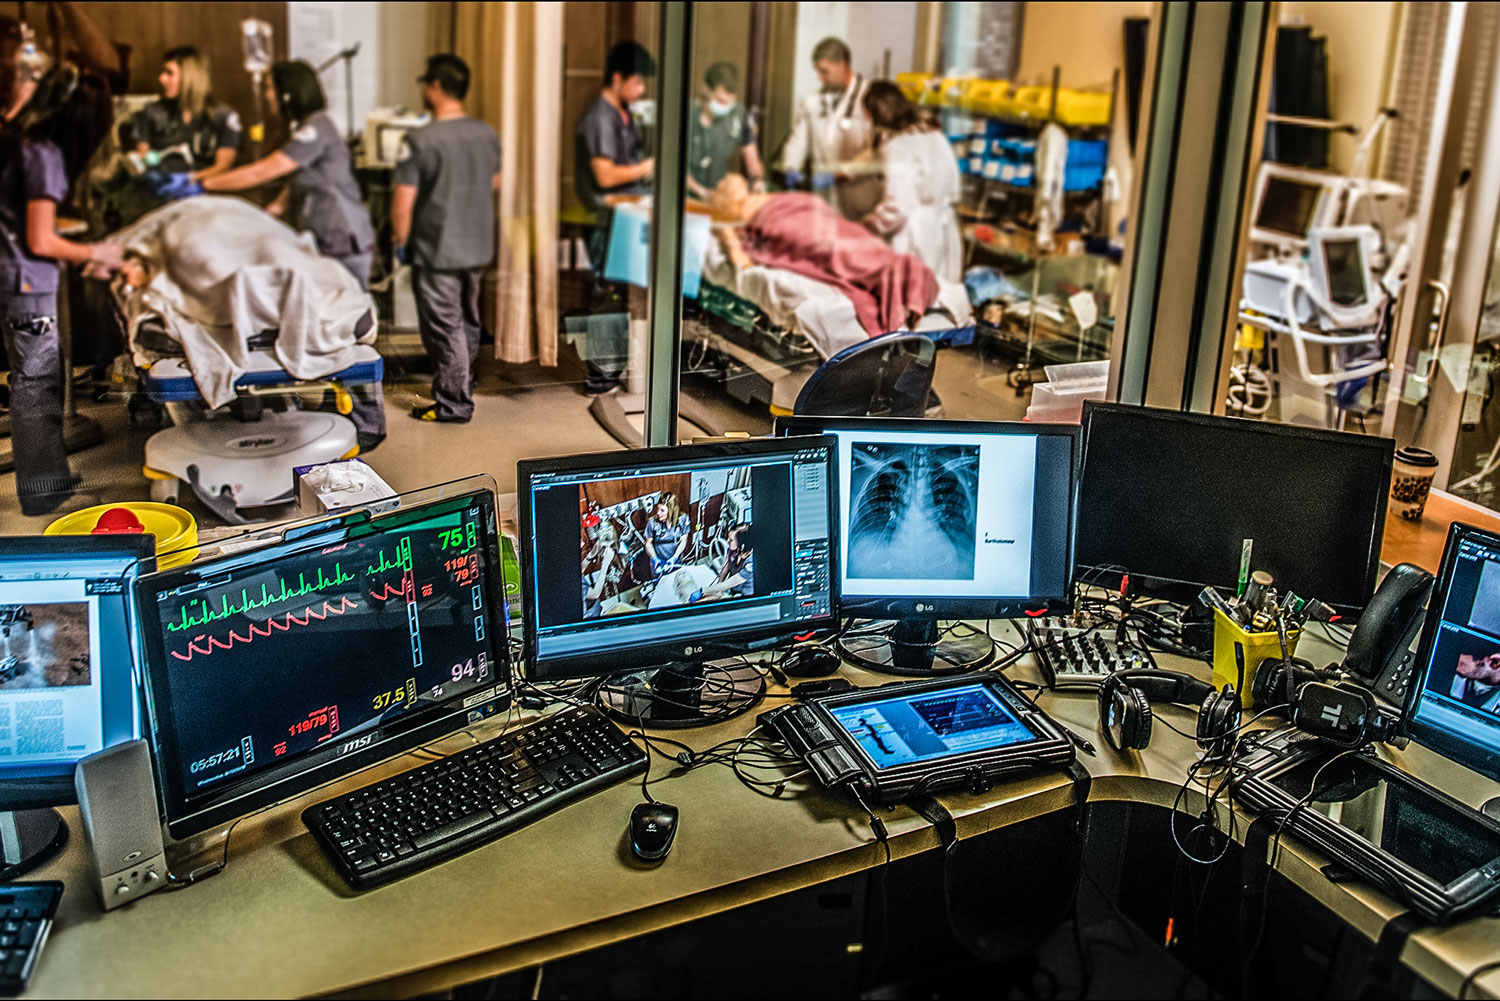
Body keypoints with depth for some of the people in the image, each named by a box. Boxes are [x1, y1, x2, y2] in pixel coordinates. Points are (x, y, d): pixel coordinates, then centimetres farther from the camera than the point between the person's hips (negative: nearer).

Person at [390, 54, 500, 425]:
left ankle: (454, 403, 8)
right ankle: (461, 381, 37)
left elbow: (403, 201, -18)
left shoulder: (420, 141, -18)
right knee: (468, 320, 21)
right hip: (479, 245, 6)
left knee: (443, 325, 2)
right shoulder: (487, 134, 0)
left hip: (436, 251, -6)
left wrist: (401, 241, -3)